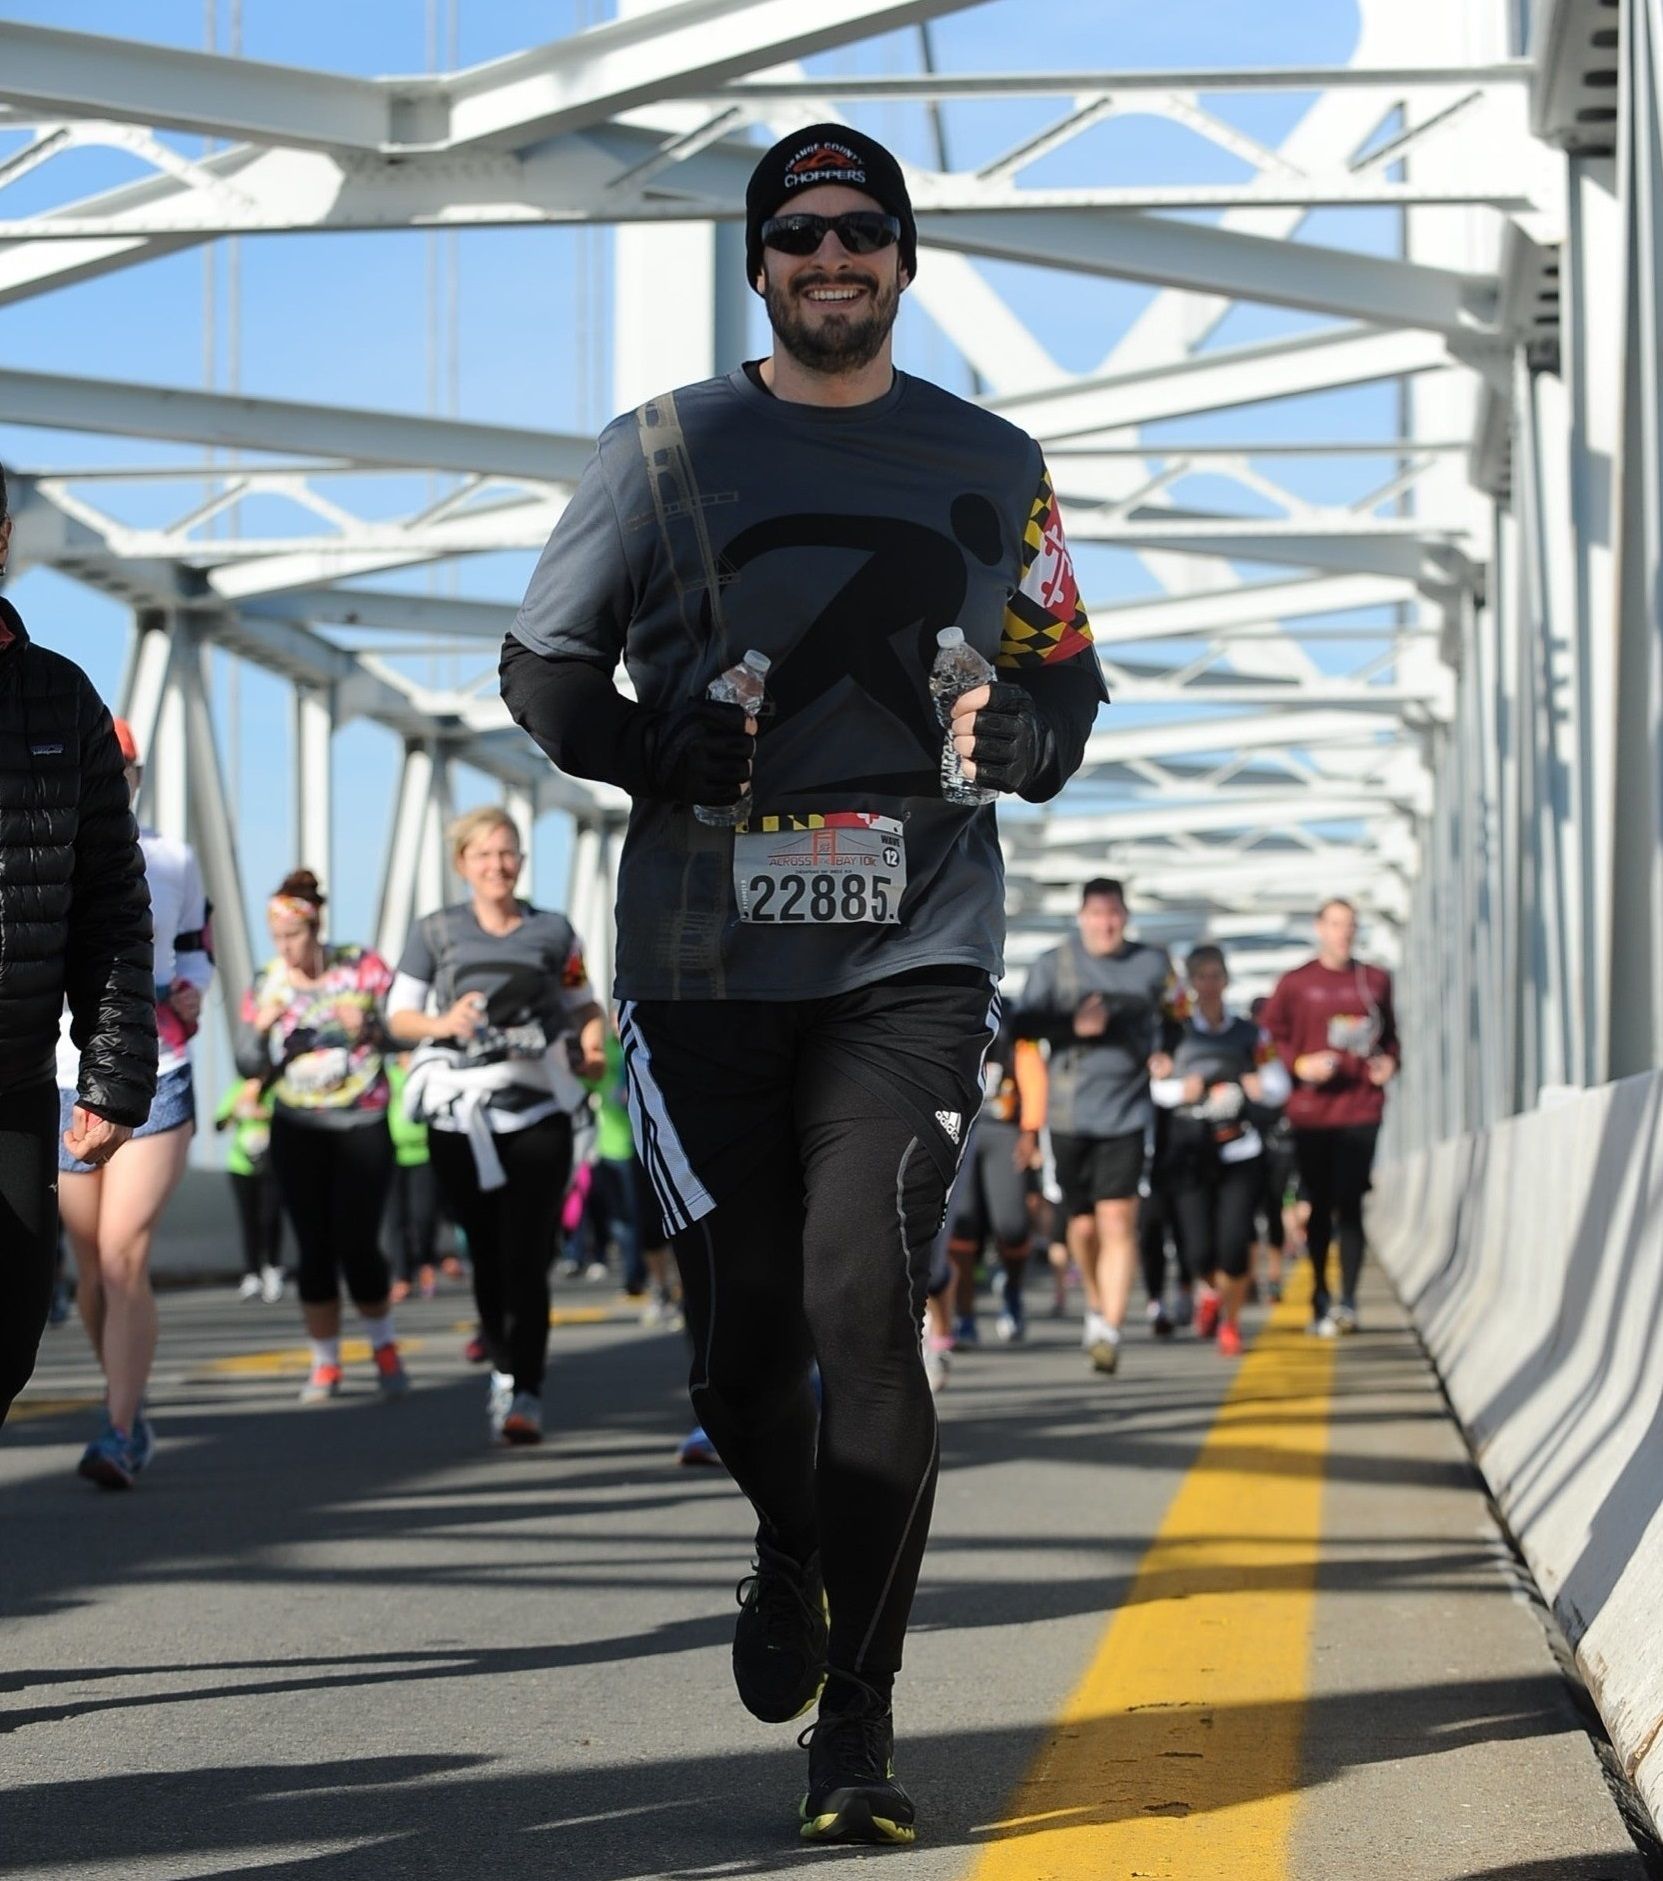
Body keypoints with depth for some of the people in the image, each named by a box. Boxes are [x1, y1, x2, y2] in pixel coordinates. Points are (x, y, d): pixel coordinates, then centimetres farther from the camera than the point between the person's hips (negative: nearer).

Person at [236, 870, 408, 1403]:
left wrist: (369, 1024, -20)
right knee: (315, 1249, 0)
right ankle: (324, 1365, 11)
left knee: (357, 1244, -8)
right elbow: (248, 1066, 5)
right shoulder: (266, 984, 3)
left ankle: (384, 1348, 14)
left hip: (363, 1125, -2)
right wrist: (260, 1026, -13)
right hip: (298, 1132, 2)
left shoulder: (362, 967, -4)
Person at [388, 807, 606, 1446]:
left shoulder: (552, 931, 11)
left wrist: (592, 1040, -4)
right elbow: (398, 1015, 8)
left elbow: (584, 1004, 17)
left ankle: (524, 1394, -11)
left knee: (525, 1258, -11)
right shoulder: (435, 933, 9)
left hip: (538, 1112, -1)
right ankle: (504, 1365, 29)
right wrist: (441, 1024, -12)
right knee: (486, 1255, 6)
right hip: (459, 1115, 1)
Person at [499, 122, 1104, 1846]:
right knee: (743, 1331, 1)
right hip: (702, 956, 1)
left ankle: (857, 1722, -7)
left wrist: (1016, 732, -4)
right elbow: (544, 665, 11)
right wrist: (662, 755, -8)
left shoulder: (990, 467, 12)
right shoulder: (662, 449, 9)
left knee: (864, 1304, -15)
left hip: (914, 949, -1)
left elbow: (1064, 675, 20)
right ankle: (792, 1543, 37)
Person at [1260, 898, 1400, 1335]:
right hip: (1311, 1110, 0)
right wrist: (1300, 1065, -11)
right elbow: (1270, 1037, 5)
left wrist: (1390, 1060, 1)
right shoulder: (1295, 983, 5)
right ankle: (1320, 1301, 18)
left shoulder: (1375, 980, 11)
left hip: (1361, 1107, 0)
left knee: (1349, 1203, -9)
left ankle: (1347, 1299, -14)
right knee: (1319, 1206, 7)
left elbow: (1389, 1033, 20)